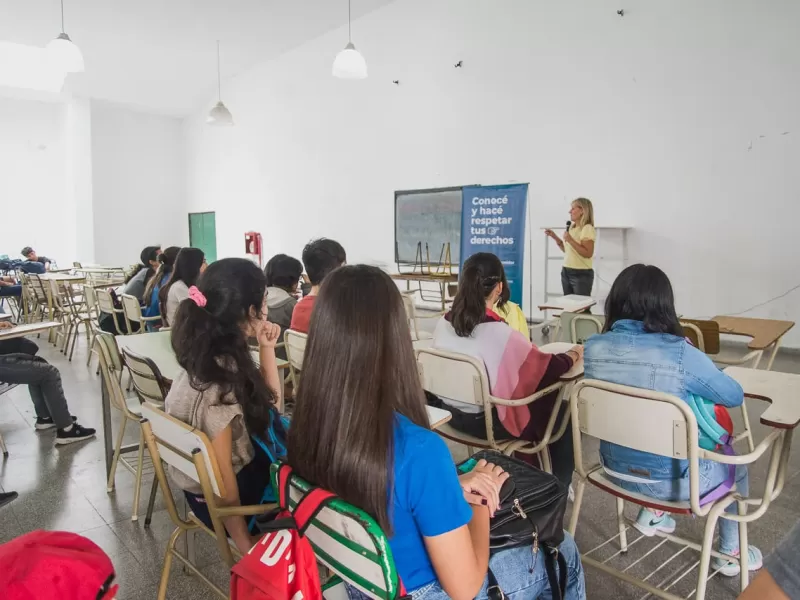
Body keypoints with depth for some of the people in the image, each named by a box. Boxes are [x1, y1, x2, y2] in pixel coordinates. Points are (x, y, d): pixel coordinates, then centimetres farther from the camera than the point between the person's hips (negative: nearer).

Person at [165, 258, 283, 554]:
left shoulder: (222, 358, -6)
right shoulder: (216, 386, -31)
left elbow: (270, 404, 8)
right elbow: (222, 482, -25)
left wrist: (266, 349, -5)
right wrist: (246, 546, -17)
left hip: (240, 472, 8)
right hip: (220, 501, -8)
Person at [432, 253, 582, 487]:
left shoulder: (444, 323, -8)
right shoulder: (499, 333, -28)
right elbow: (550, 367, -16)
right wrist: (574, 354, 5)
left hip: (451, 412, 7)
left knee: (539, 400, 29)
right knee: (562, 414, 16)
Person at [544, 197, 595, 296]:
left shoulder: (587, 228, -13)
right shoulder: (571, 227, 10)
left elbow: (588, 254, -20)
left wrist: (571, 240, -22)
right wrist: (554, 237, 10)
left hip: (582, 274, -8)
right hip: (566, 272, 8)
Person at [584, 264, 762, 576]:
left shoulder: (592, 348, -13)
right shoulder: (681, 354, -26)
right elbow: (735, 397, -7)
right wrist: (700, 383, 11)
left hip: (615, 469, 5)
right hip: (670, 480, -4)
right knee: (736, 465, 28)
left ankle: (651, 514, 42)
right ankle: (730, 553, 43)